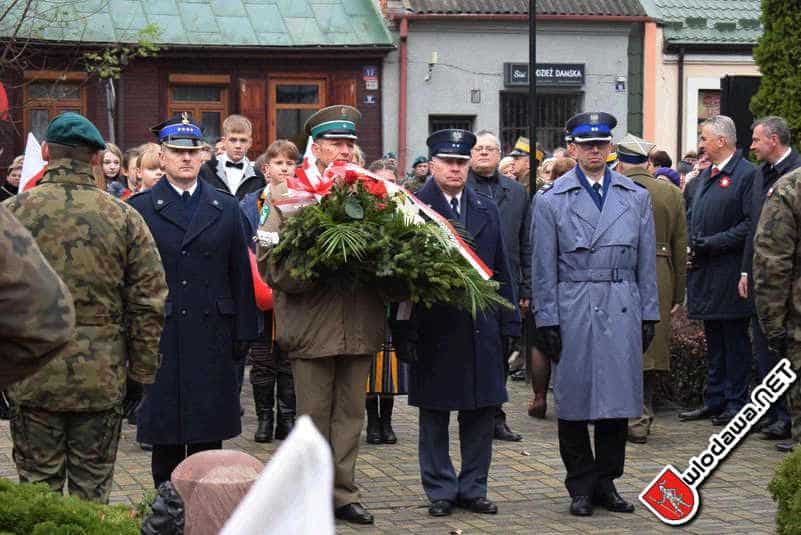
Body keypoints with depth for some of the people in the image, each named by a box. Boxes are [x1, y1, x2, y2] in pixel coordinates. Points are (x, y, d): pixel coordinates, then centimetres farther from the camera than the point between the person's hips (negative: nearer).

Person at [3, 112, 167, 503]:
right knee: (92, 492, 9)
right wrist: (140, 374, 8)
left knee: (37, 489, 8)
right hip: (102, 380, 1)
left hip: (32, 379, -1)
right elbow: (149, 305, 0)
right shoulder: (124, 218, -1)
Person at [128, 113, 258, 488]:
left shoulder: (226, 208, 11)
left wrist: (244, 332, 4)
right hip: (160, 333, -2)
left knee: (209, 433, 4)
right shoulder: (139, 208, 4)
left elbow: (240, 274, 10)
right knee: (164, 435, 2)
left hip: (212, 334, 2)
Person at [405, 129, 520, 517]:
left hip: (481, 328, 4)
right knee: (434, 416, 4)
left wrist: (508, 324, 8)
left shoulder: (487, 209, 12)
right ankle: (441, 490, 13)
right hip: (434, 329, -4)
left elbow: (501, 270, 13)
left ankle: (474, 488, 17)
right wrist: (403, 328, -15)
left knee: (481, 413, 7)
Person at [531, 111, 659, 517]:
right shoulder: (551, 200, 2)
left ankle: (606, 482, 15)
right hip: (573, 311, -2)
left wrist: (649, 315, 7)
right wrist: (547, 320, -4)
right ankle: (581, 487, 11)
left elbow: (646, 262, 12)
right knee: (574, 400, 1)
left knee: (618, 398, 4)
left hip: (622, 311, 2)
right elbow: (543, 267, 1)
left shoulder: (637, 197, 10)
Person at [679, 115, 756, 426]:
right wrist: (691, 246, 7)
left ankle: (737, 403, 5)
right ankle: (715, 402, 20)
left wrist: (711, 244, -17)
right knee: (713, 340, 13)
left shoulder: (747, 175, -10)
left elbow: (751, 225, -16)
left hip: (730, 273, -8)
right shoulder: (705, 176, 16)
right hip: (705, 272, 8)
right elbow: (692, 217, 25)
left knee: (735, 341, -2)